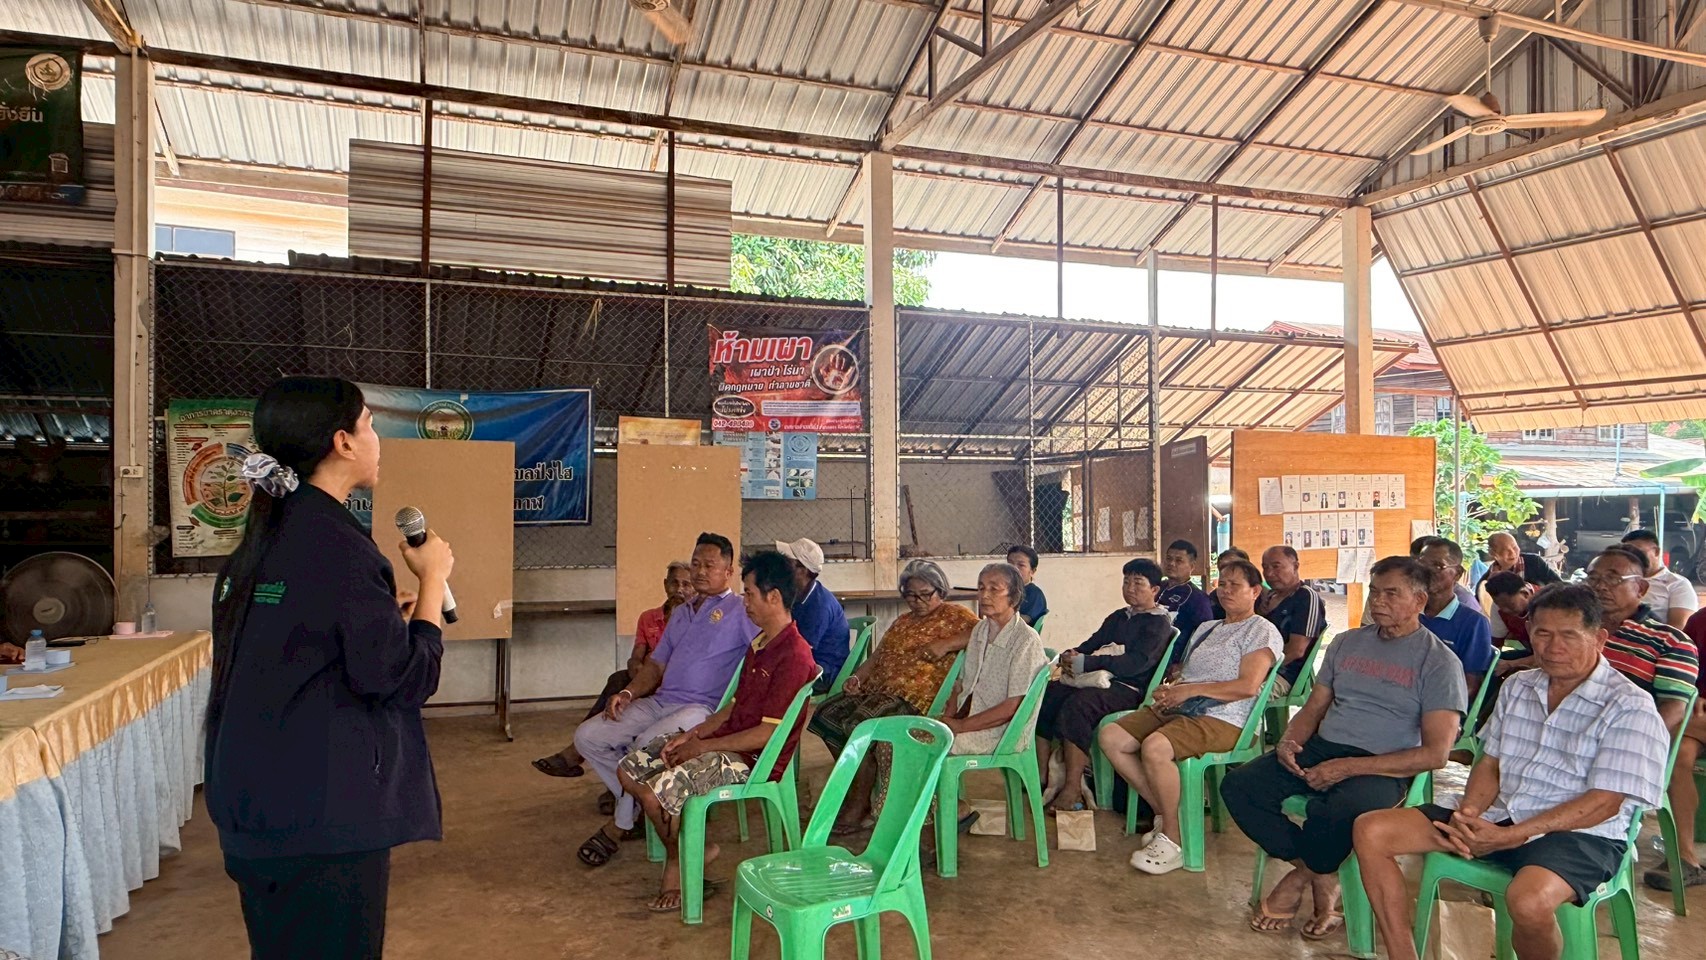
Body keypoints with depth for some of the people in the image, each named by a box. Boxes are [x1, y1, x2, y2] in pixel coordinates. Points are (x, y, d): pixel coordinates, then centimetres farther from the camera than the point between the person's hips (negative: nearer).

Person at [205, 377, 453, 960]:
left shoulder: (267, 535, 8)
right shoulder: (334, 541, -20)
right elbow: (404, 678, -21)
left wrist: (389, 612, 17)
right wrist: (432, 578, -10)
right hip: (321, 811, -9)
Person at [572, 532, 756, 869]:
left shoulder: (740, 611, 1)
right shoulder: (681, 613, 25)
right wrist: (627, 693, 4)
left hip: (702, 708, -8)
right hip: (659, 701, 8)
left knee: (645, 745, -32)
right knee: (587, 737, -5)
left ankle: (619, 826, -6)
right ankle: (638, 806, 5)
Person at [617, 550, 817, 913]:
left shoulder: (794, 656, -21)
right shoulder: (759, 644, 12)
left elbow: (768, 733, -22)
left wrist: (702, 746, -14)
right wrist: (693, 733, 1)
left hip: (753, 760, -10)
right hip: (726, 739, 10)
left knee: (658, 792, -25)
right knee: (628, 770, 4)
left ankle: (679, 859, 6)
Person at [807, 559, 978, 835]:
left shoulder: (954, 614, 5)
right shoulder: (902, 621, 28)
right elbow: (878, 656, 23)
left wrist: (945, 644, -22)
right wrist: (857, 677, 5)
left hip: (915, 696, -8)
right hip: (877, 688, 8)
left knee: (861, 724, -29)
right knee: (825, 714, -11)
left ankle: (858, 806, -13)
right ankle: (859, 788, 1)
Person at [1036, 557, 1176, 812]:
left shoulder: (1159, 623, -1)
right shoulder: (1118, 617, 25)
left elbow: (1136, 663, -16)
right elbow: (1091, 644, 21)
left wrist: (1085, 663, -21)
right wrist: (1071, 656, -5)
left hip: (1130, 689, -8)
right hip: (1102, 680, 8)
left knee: (1077, 705, -34)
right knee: (1045, 694, -14)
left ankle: (1073, 791, -30)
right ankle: (1042, 775, -12)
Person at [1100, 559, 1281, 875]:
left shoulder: (1262, 631, 2)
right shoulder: (1206, 628, 27)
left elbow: (1248, 685, -12)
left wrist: (1189, 690, -14)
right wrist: (1167, 692, -1)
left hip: (1222, 719, -8)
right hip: (1179, 710, 8)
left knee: (1155, 747, -35)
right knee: (1111, 736, -13)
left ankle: (1172, 839, -17)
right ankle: (1163, 813, 0)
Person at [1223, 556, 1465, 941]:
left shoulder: (1439, 661, -2)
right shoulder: (1346, 642, 15)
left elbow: (1435, 753, -10)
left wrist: (1350, 767, -19)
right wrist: (1289, 741, -6)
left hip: (1381, 767, -5)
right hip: (1321, 749, 6)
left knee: (1338, 814, -38)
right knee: (1238, 787, -18)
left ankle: (1301, 878, -3)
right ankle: (1321, 878, -7)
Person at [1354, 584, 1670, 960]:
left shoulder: (1630, 708, -6)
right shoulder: (1518, 687, 14)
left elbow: (1604, 803, -13)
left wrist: (1509, 837, -21)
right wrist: (1469, 814, -8)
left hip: (1578, 834, -6)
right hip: (1498, 816, 6)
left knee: (1528, 900, -40)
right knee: (1370, 831, -12)